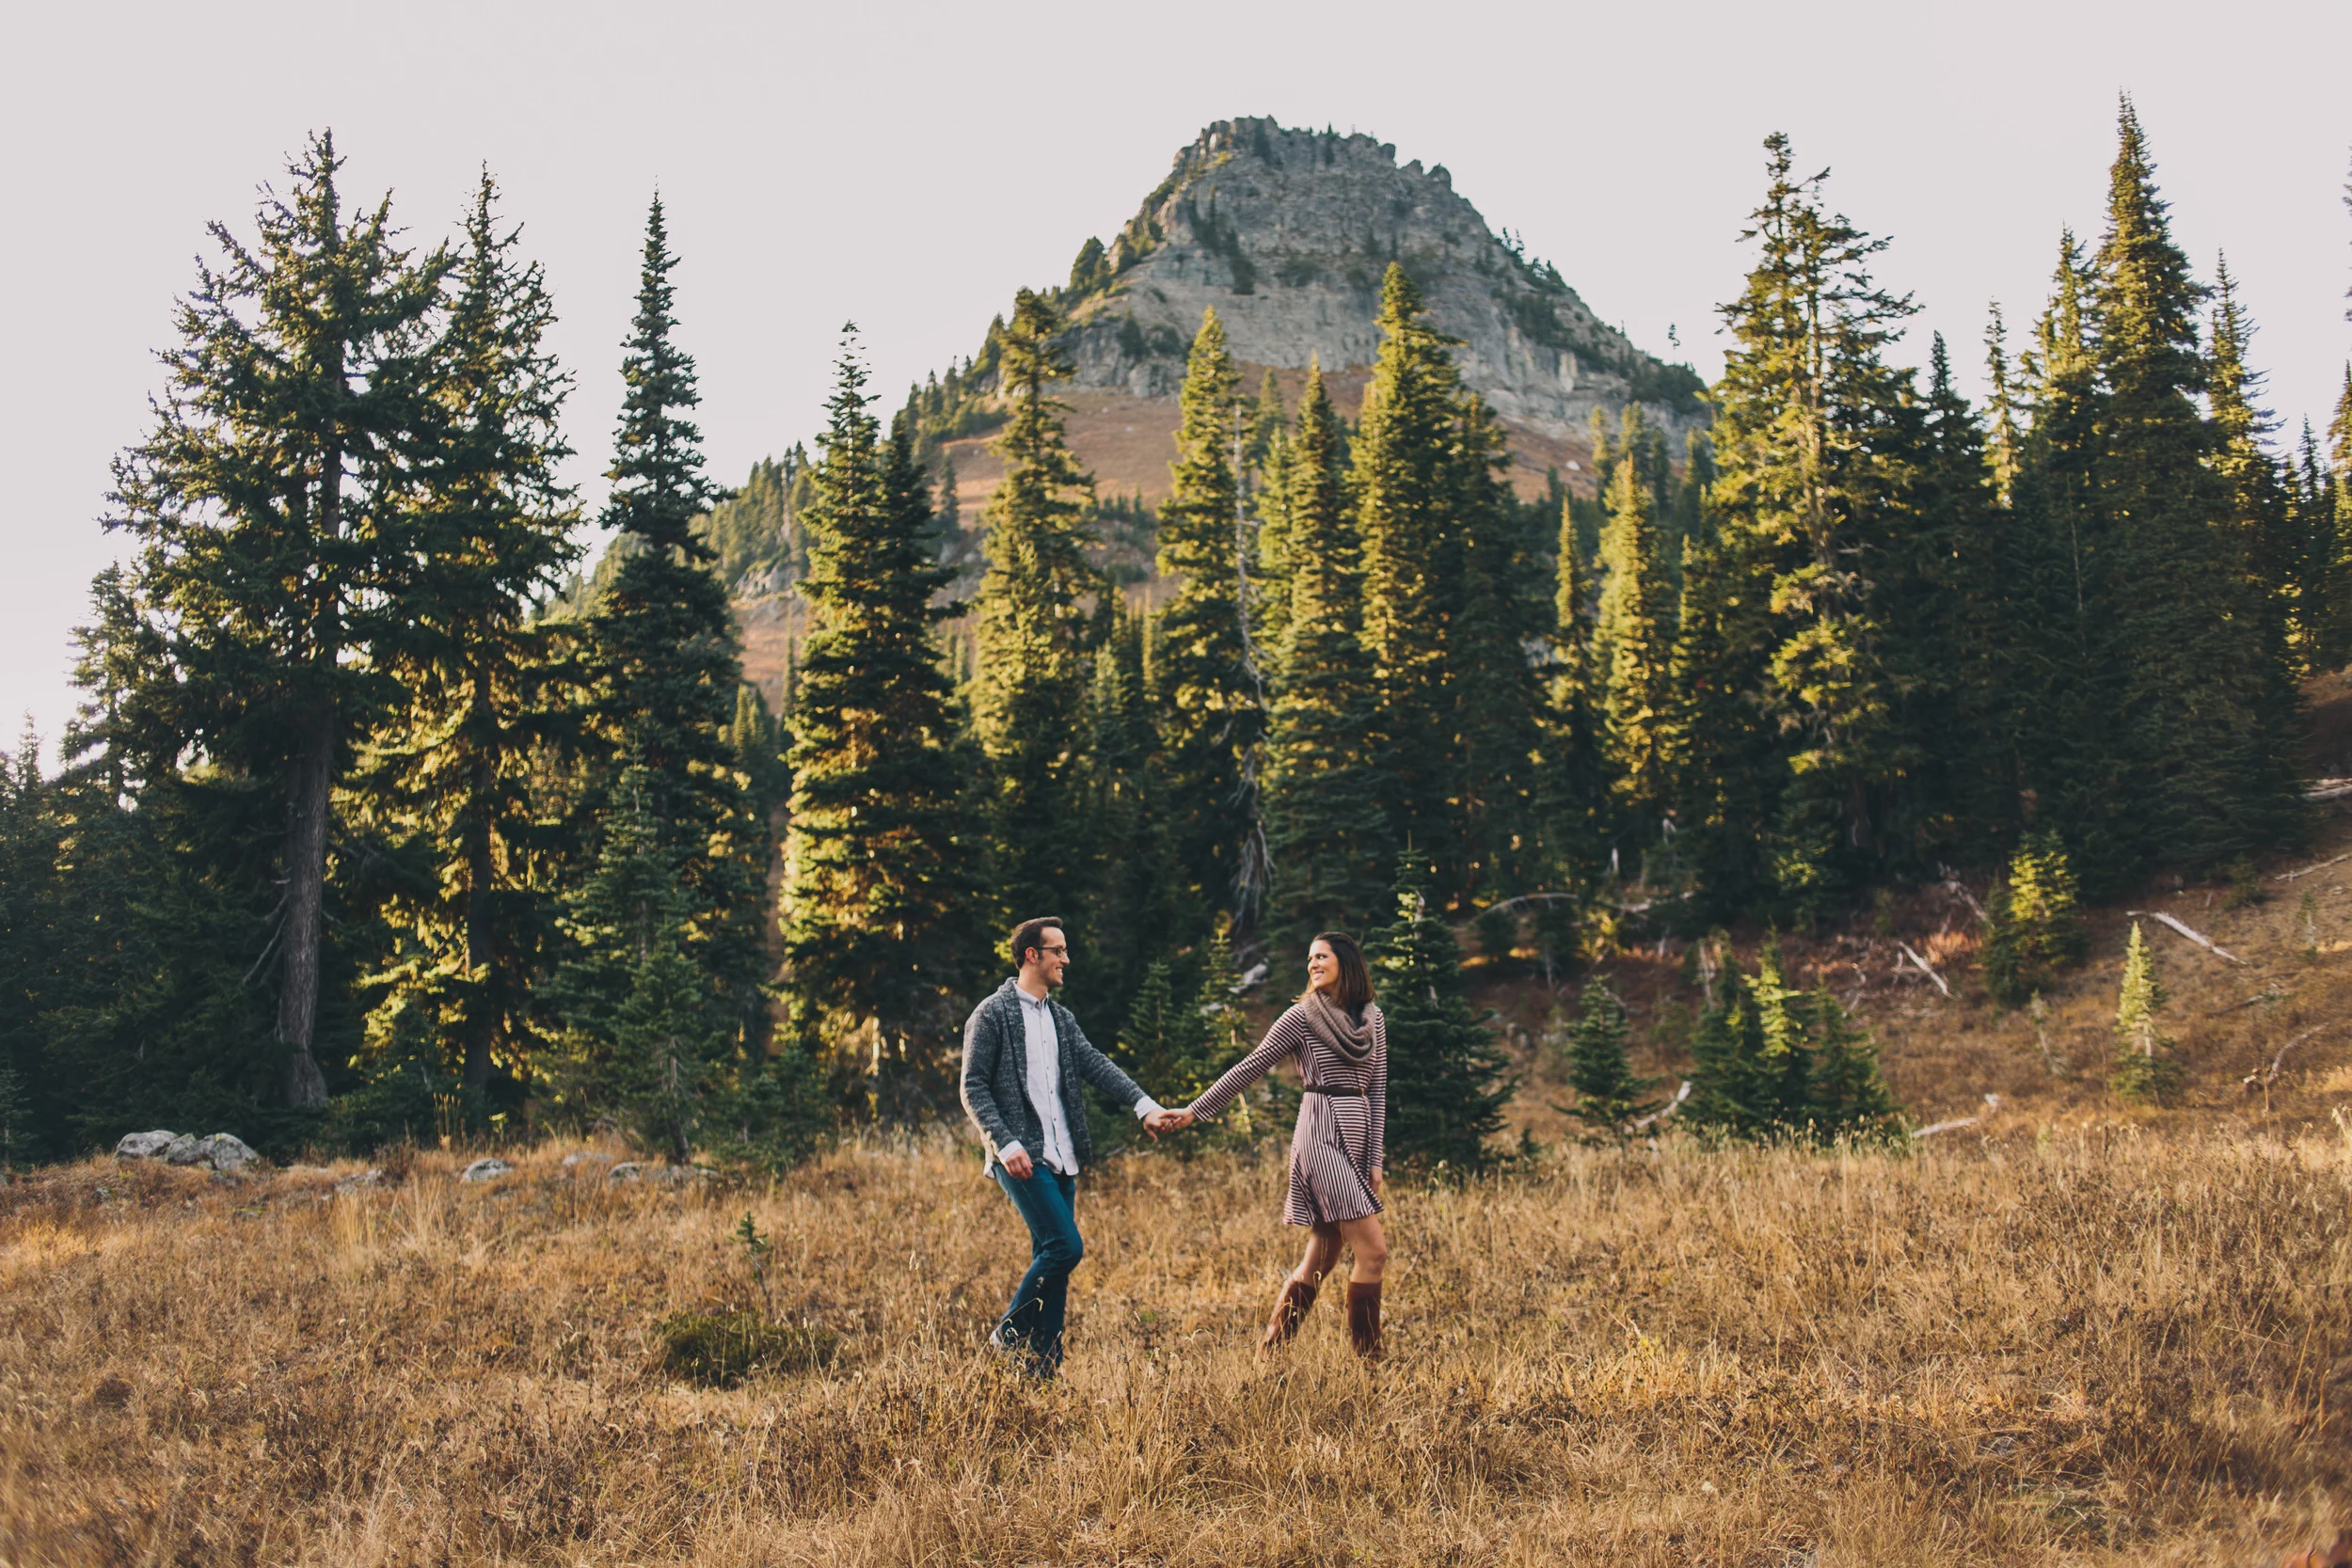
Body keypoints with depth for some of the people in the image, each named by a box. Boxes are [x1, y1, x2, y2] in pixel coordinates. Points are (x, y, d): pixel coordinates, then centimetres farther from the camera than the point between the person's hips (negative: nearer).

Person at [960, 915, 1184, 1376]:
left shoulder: (1061, 1018, 17)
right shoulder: (992, 1015, -4)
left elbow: (1096, 1065, 5)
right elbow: (973, 1088, -8)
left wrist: (1144, 1105, -10)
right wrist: (1006, 1145, -18)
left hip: (1061, 1160, 7)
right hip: (1022, 1158, -7)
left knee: (1052, 1257, 7)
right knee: (1065, 1246, -16)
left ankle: (1044, 1364, 13)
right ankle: (1010, 1333, 1)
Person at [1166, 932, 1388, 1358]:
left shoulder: (1373, 1018, 13)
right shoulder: (1303, 1015, -1)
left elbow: (1377, 1089, 13)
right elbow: (1250, 1068, 1)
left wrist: (1375, 1158, 8)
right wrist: (1195, 1111, 1)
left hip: (1359, 1137, 6)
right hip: (1321, 1134, -6)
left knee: (1320, 1258, 7)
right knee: (1373, 1250, -12)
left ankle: (1273, 1350, 16)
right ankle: (1367, 1354, -2)